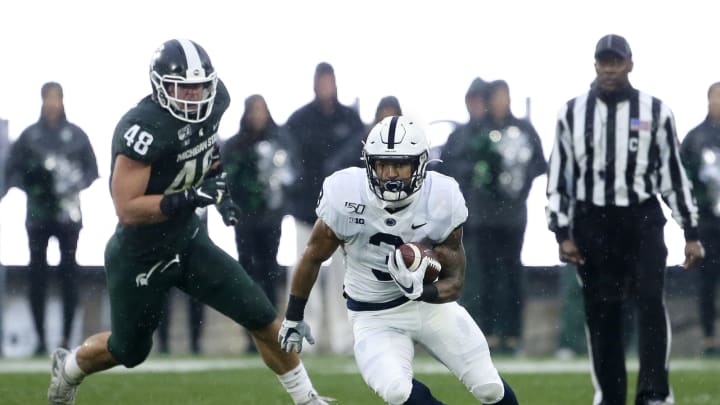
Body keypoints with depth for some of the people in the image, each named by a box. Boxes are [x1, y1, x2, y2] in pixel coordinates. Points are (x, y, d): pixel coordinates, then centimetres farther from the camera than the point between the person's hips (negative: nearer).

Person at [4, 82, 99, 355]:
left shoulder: (76, 135, 4)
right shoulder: (29, 135, 4)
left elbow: (92, 169, 7)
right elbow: (12, 171, 5)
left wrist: (78, 183, -10)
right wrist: (29, 186, -11)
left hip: (68, 212, 0)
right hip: (38, 214, 0)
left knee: (68, 272, -1)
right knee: (37, 273, 0)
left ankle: (67, 337, 2)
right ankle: (40, 337, 5)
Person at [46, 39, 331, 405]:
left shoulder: (214, 101, -8)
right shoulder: (144, 128, -30)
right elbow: (127, 210, -30)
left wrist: (216, 181, 0)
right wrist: (188, 198, -38)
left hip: (188, 241, 6)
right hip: (139, 255, -6)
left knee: (263, 320, -3)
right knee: (129, 351, 16)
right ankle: (68, 368, 47)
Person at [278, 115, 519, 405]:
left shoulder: (441, 200, -18)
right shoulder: (346, 196, -21)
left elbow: (454, 282, -10)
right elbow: (314, 257, -2)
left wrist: (422, 291, -32)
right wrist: (294, 316, 6)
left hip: (430, 302, 2)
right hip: (374, 316, -2)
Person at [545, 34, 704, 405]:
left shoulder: (655, 112, 2)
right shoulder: (573, 113, 4)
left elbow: (674, 175, 6)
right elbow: (558, 176, 6)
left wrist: (691, 233, 5)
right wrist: (562, 233, 0)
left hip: (642, 220, -1)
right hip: (592, 223, 1)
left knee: (651, 301, -17)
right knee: (601, 314, 5)